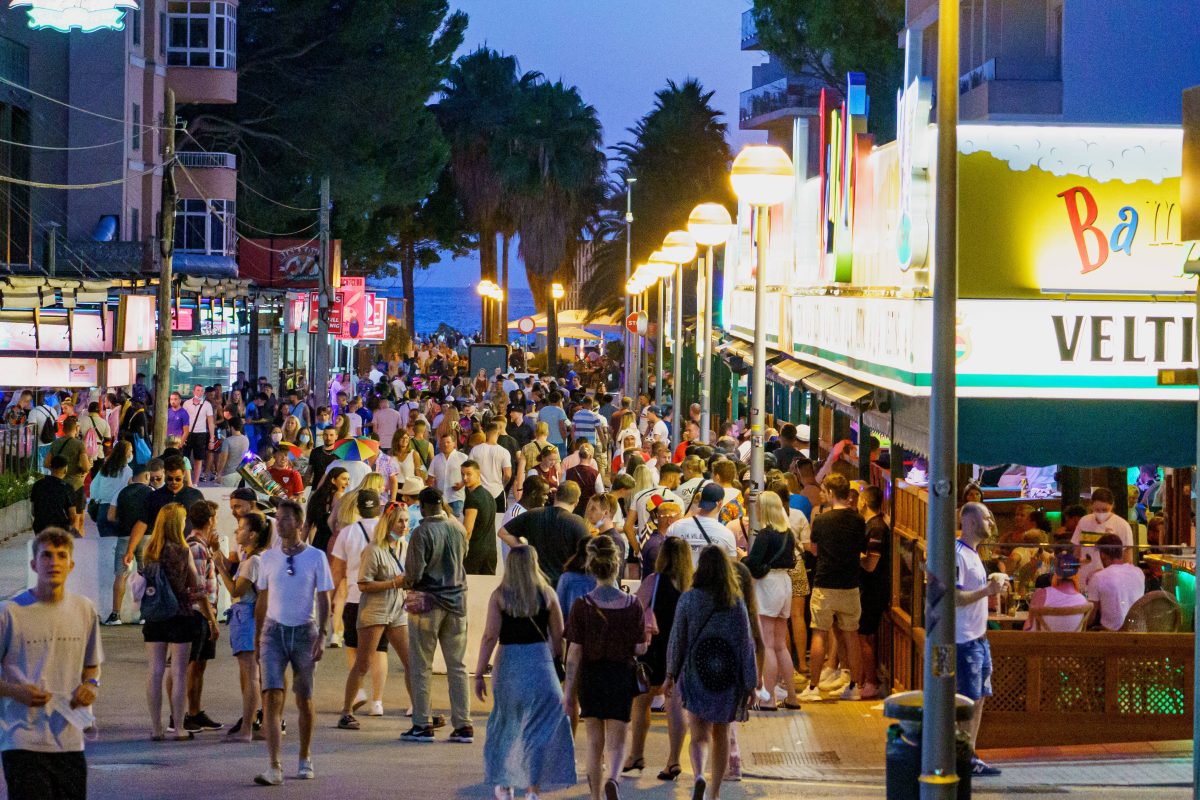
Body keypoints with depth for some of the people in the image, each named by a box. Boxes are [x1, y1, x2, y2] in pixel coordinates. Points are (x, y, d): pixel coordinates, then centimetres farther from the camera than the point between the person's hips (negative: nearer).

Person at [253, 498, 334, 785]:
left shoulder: (316, 557, -2)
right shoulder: (268, 558, 5)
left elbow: (323, 600, -2)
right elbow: (262, 600, 13)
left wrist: (322, 635, -12)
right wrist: (257, 637, 13)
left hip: (304, 632, -1)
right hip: (274, 631, 1)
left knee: (304, 700, 9)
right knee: (272, 697, -13)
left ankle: (305, 759, 28)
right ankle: (274, 767, -18)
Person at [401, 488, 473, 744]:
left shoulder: (422, 533, -15)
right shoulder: (458, 528, 2)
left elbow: (414, 572, -16)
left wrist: (407, 582, 5)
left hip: (428, 600, -5)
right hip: (456, 600, 5)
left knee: (422, 666, 4)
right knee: (457, 665, 8)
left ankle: (422, 725, 5)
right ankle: (463, 725, 6)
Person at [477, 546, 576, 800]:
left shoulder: (499, 596, -3)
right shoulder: (547, 594, -1)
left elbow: (490, 636, -8)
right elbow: (558, 636, 3)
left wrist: (480, 673, -5)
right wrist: (557, 662, 18)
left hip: (508, 663, 1)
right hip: (540, 662, -1)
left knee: (506, 723, 17)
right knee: (540, 728, 4)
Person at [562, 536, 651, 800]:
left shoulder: (582, 606, -11)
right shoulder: (633, 605, -9)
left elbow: (574, 653, -9)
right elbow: (640, 649, -4)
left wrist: (568, 691, -3)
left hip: (590, 678, 0)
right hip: (621, 677, 0)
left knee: (594, 741, 14)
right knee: (616, 741, 6)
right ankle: (611, 779, -23)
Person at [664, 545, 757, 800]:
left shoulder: (688, 599, -6)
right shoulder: (736, 603, -3)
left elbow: (677, 639, -3)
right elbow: (746, 643, -3)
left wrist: (671, 674, 8)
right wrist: (750, 684, 2)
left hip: (696, 674, -2)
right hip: (728, 677, 2)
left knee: (699, 735, -1)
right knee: (721, 735, 16)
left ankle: (699, 776, -28)